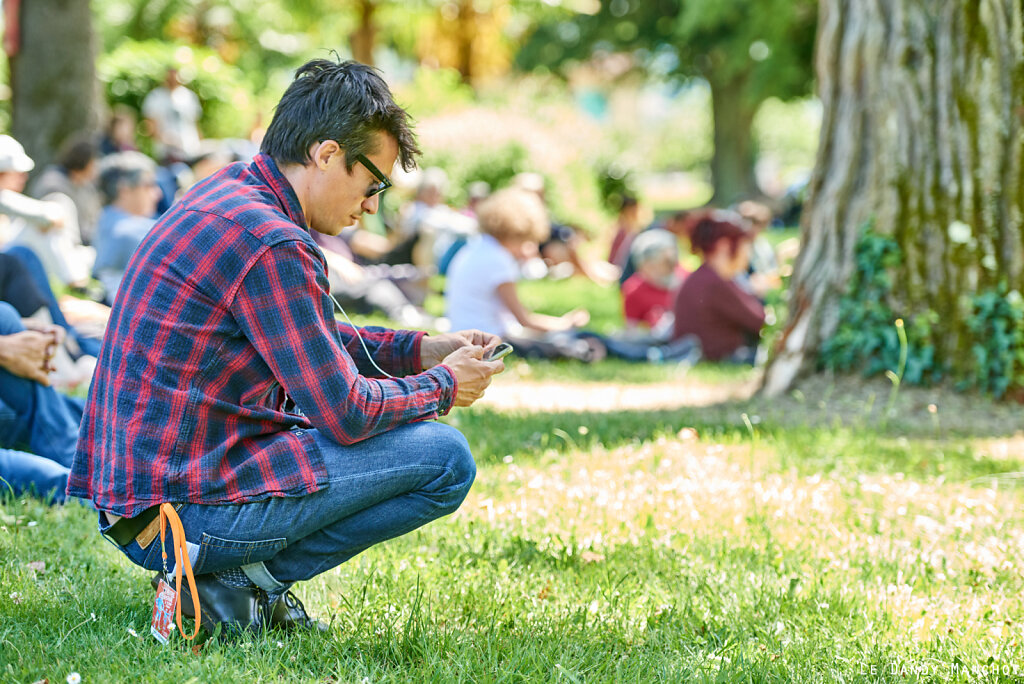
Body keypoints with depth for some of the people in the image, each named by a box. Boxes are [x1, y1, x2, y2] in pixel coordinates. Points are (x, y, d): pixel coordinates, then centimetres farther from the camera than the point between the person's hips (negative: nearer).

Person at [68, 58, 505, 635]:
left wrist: (422, 351, 19)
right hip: (190, 509, -10)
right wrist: (443, 386, 2)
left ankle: (234, 573, 11)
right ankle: (242, 581, -6)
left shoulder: (226, 195, 12)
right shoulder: (272, 244, -19)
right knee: (446, 458, -7)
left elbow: (309, 342, 27)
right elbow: (345, 414, -16)